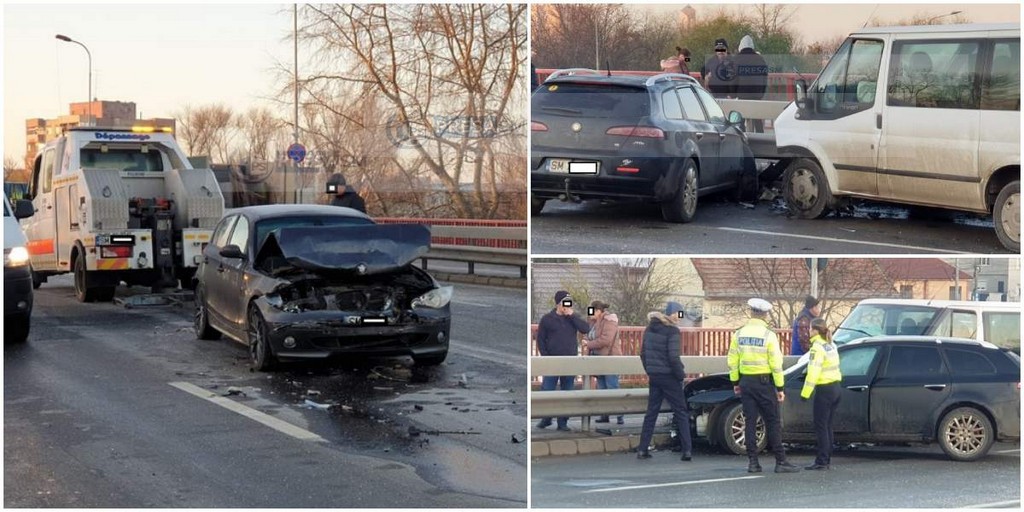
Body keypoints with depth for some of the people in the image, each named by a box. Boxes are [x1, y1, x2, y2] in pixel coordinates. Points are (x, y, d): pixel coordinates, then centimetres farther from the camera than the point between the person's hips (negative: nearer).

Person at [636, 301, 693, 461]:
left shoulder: (649, 329, 8)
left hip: (654, 376, 6)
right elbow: (673, 357, -19)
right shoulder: (671, 331, -14)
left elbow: (643, 353, 12)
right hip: (668, 376, -6)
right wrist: (681, 374, -8)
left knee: (651, 412, 11)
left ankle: (642, 449, 8)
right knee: (681, 412, 1)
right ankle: (687, 450, -5)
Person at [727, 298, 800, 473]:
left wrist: (735, 382, 14)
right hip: (764, 382, -4)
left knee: (750, 422, 7)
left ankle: (752, 462, 5)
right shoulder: (768, 335, -10)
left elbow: (732, 361, 5)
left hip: (746, 382, 4)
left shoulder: (739, 334, 2)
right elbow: (776, 364, -11)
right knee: (773, 423, 1)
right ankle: (780, 461, 0)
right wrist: (780, 388, -6)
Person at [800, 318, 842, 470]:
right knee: (828, 426, 13)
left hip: (824, 389, -9)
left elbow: (813, 372, -18)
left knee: (821, 427, -5)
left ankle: (821, 461, -6)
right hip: (835, 387, 9)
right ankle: (827, 460, 14)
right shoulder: (832, 345, 13)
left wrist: (805, 393, -16)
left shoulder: (818, 347, -14)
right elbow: (834, 366, 12)